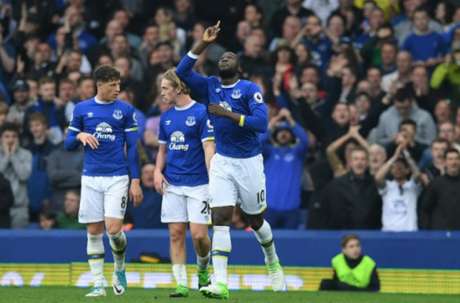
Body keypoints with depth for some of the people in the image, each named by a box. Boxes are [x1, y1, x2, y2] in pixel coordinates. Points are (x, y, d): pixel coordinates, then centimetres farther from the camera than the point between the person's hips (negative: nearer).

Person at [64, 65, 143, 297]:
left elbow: (133, 147, 4)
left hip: (117, 177, -2)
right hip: (91, 178, 2)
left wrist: (135, 181, -1)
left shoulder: (125, 110, 3)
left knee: (114, 229, -12)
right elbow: (68, 144, 11)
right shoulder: (82, 109, 7)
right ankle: (98, 284, 7)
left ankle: (120, 269, 16)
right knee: (94, 232, 1)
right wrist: (80, 136, -12)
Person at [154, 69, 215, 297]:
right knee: (176, 234, 0)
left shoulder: (201, 113, -7)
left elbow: (209, 148, -11)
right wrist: (158, 171, 3)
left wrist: (213, 179, -19)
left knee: (198, 234, -9)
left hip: (197, 184, -5)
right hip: (172, 184, 5)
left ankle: (203, 269, 19)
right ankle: (181, 284, 4)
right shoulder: (166, 117, 12)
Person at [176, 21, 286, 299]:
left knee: (255, 220, 12)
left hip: (249, 161, -3)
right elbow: (182, 72, -6)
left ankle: (273, 262, 41)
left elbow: (261, 123, -20)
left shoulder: (250, 90, -10)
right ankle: (221, 284, -15)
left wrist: (228, 114, -25)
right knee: (220, 218, -10)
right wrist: (203, 44, -12)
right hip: (222, 162, 3)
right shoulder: (210, 87, 3)